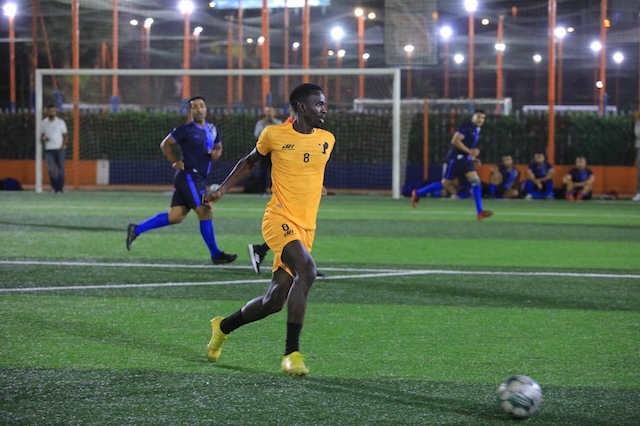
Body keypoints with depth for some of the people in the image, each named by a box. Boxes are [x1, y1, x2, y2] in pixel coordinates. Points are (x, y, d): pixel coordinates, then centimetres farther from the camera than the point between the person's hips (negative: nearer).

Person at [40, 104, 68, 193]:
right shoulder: (44, 122, 10)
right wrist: (43, 139, -7)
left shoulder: (60, 122, 4)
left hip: (60, 149, -1)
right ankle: (55, 187, -3)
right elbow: (42, 135, 17)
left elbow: (65, 136, 4)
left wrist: (62, 146, -10)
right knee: (51, 169, -10)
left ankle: (60, 188, 2)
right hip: (49, 149, 1)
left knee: (61, 169, -3)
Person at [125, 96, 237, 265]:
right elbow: (165, 144, -2)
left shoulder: (212, 130, 13)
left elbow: (218, 147, 27)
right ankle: (216, 254, -3)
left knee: (175, 216, 6)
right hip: (188, 176, -8)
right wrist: (175, 162, -9)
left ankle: (136, 229, 13)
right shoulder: (186, 130, -8)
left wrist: (216, 153, 5)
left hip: (198, 179, 8)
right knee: (205, 212, -9)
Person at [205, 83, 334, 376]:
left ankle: (223, 327, 35)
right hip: (279, 220, -6)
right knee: (307, 270, -31)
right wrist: (222, 189, 10)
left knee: (274, 301, 6)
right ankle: (292, 353, -28)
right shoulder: (274, 134, -2)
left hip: (306, 228, 6)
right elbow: (249, 162, 15)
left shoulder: (327, 140, 9)